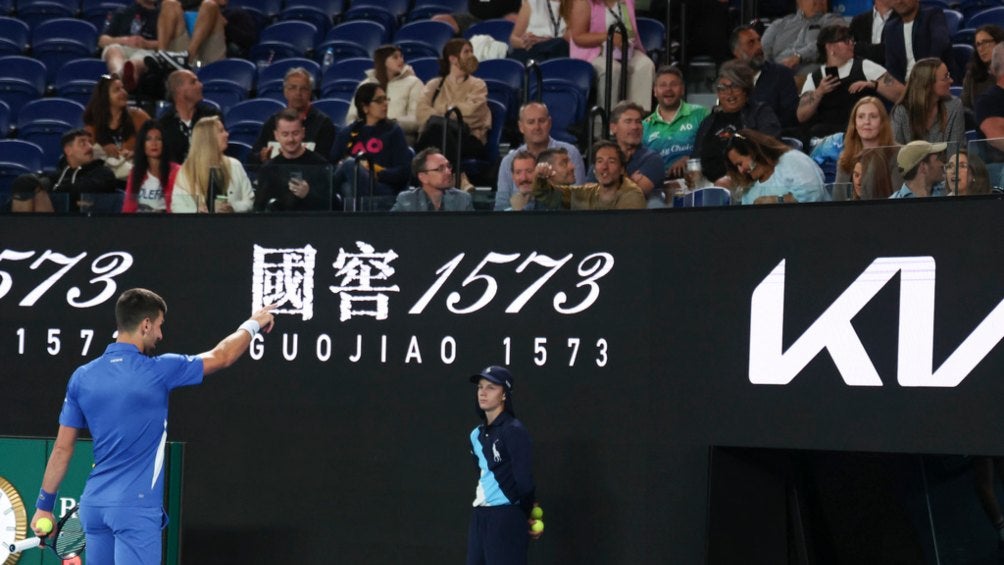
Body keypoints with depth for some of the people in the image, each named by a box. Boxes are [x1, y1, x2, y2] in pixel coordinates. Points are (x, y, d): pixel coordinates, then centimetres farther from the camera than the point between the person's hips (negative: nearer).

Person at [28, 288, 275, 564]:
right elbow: (221, 357, 7)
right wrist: (253, 324, 25)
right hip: (136, 505, -6)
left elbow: (62, 448, 8)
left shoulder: (82, 377, 4)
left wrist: (44, 505, 15)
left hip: (94, 503, 6)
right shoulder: (158, 371, -8)